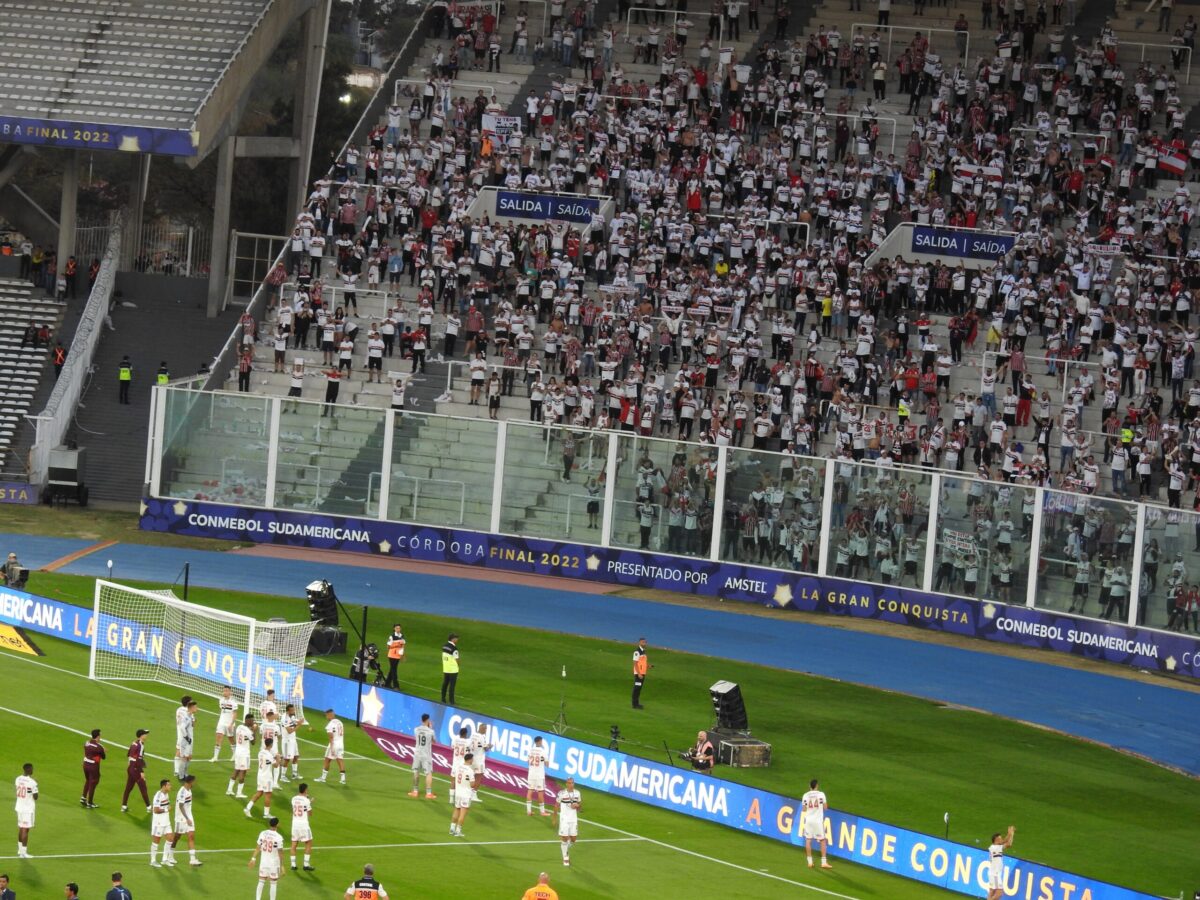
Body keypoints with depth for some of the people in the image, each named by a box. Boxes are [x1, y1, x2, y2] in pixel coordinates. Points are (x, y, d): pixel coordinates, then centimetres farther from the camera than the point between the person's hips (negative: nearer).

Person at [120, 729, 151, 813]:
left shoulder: (134, 743, 8)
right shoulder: (140, 745, -17)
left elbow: (128, 754, 20)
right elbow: (139, 759, -23)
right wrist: (142, 772, -23)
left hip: (130, 768, 8)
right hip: (136, 769, -8)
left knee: (128, 787, 12)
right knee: (143, 788, 1)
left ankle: (124, 806, 14)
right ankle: (148, 807, 7)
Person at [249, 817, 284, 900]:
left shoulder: (262, 834, -4)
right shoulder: (279, 837, -17)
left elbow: (258, 848, 2)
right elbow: (280, 853, -13)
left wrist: (253, 858, 12)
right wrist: (282, 866, -8)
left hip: (263, 862, 4)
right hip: (274, 864, -4)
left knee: (261, 882, 13)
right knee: (273, 884, 7)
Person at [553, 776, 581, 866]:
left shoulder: (577, 793, 2)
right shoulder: (561, 793, -11)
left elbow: (580, 803, 14)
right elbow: (557, 805, -2)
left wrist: (577, 805, -10)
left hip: (574, 819, 4)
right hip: (564, 819, -4)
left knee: (573, 839, 7)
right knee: (564, 839, -2)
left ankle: (566, 849, 39)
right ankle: (565, 858, 13)